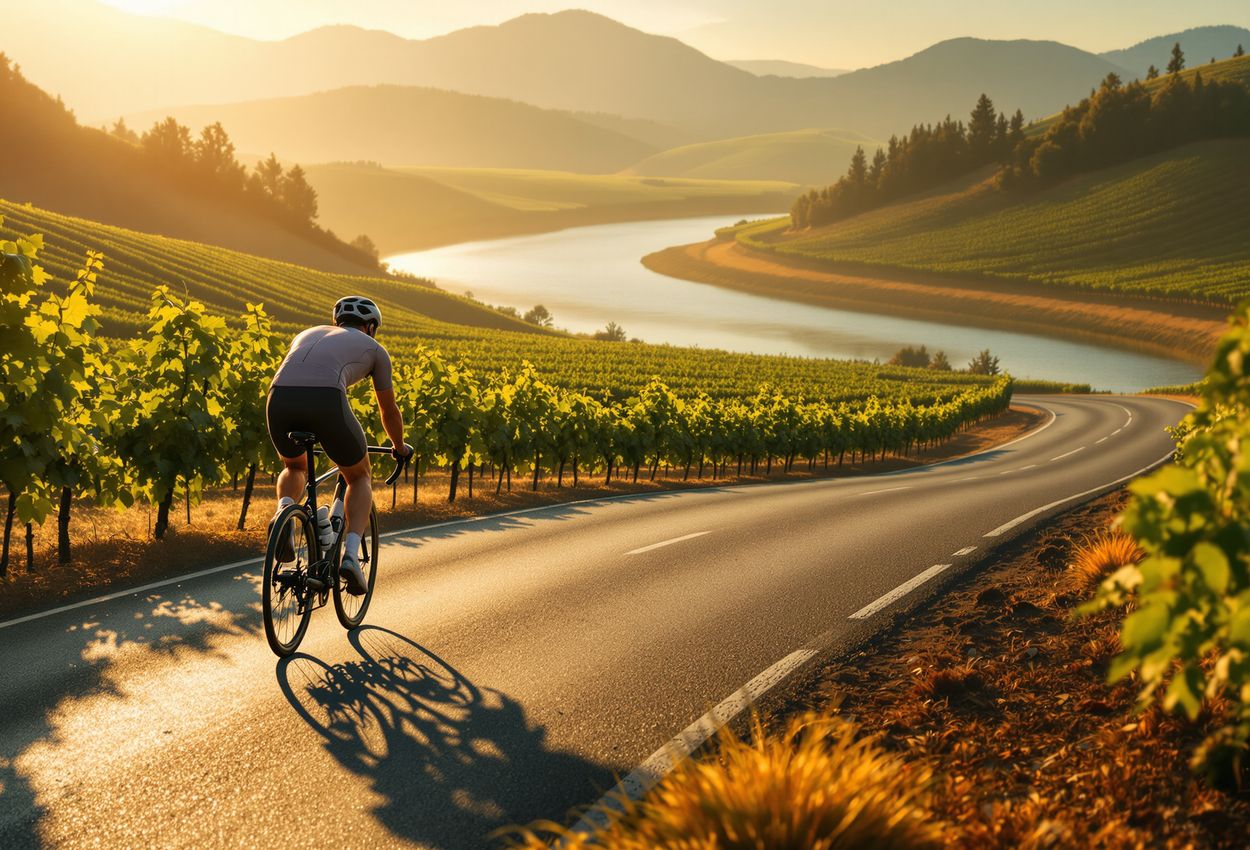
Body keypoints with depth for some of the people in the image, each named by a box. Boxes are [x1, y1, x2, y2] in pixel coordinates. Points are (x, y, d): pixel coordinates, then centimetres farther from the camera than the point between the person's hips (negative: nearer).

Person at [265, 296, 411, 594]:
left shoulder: (309, 333, 39)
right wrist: (400, 447, 55)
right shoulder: (375, 349, 28)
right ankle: (351, 555, 3)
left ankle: (283, 511, 1)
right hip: (326, 402, -3)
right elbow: (389, 410, 36)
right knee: (359, 477, 24)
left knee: (294, 467, 35)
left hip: (279, 398, 3)